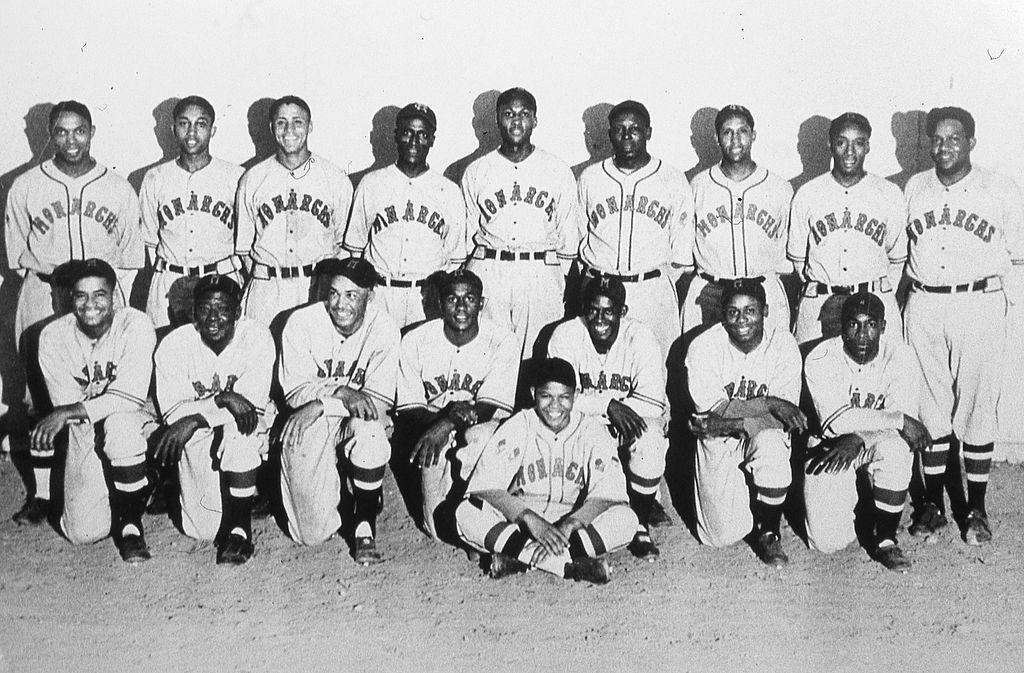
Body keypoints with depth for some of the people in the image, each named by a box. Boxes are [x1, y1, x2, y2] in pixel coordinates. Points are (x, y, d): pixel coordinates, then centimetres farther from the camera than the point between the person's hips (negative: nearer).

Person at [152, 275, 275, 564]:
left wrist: (196, 418, -30)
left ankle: (240, 527, -23)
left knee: (241, 429, -36)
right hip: (197, 443, 0)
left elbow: (254, 404, -21)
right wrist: (223, 400, -31)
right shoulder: (174, 345, -9)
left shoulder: (257, 338, -12)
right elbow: (173, 411, -16)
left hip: (245, 438, 0)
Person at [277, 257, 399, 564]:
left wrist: (321, 405, -25)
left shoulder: (384, 329, -10)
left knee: (370, 429, -38)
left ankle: (365, 527, -18)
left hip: (357, 423, 1)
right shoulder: (302, 323, -10)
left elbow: (380, 402, -14)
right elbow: (295, 391, -10)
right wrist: (340, 392, -29)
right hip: (312, 423, -1)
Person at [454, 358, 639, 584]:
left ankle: (517, 557, -29)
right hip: (517, 520, 0)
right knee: (467, 514, -28)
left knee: (627, 520, -27)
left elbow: (609, 493, -16)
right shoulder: (516, 428, -7)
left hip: (575, 521, 0)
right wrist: (531, 520, -31)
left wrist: (568, 526, -32)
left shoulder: (592, 431, -6)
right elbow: (483, 487, -17)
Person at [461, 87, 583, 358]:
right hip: (486, 274, 1)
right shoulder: (476, 172, 9)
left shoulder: (559, 172, 7)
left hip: (542, 277, 0)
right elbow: (465, 235, 13)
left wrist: (557, 282, 8)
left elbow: (568, 238, 11)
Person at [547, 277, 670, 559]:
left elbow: (653, 403, -20)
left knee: (649, 441, -34)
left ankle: (640, 522, -9)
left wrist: (589, 404, -29)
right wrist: (608, 406, -31)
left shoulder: (641, 338, -12)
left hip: (631, 422, -1)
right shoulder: (566, 335, -9)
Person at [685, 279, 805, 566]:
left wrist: (729, 422, -25)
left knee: (770, 442, -38)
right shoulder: (703, 347, -13)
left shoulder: (783, 345, -11)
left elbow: (783, 421, -16)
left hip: (766, 437, 0)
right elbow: (714, 410, -20)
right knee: (723, 535, -11)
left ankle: (768, 533, -13)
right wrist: (770, 404, -24)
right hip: (718, 444, 0)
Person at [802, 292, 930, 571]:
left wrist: (858, 438, -35)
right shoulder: (820, 359, -16)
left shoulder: (898, 356, -11)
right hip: (830, 447, -1)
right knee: (828, 540, -15)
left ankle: (885, 539, -15)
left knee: (896, 446, -36)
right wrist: (900, 420, -28)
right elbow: (834, 421, -27)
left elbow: (904, 423, -19)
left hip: (877, 444, 1)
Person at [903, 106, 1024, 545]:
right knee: (930, 407, 6)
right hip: (923, 306, 2)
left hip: (978, 306, -2)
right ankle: (933, 503, 16)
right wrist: (918, 284, 8)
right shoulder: (914, 188, 10)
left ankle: (977, 509, 12)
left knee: (976, 408, 1)